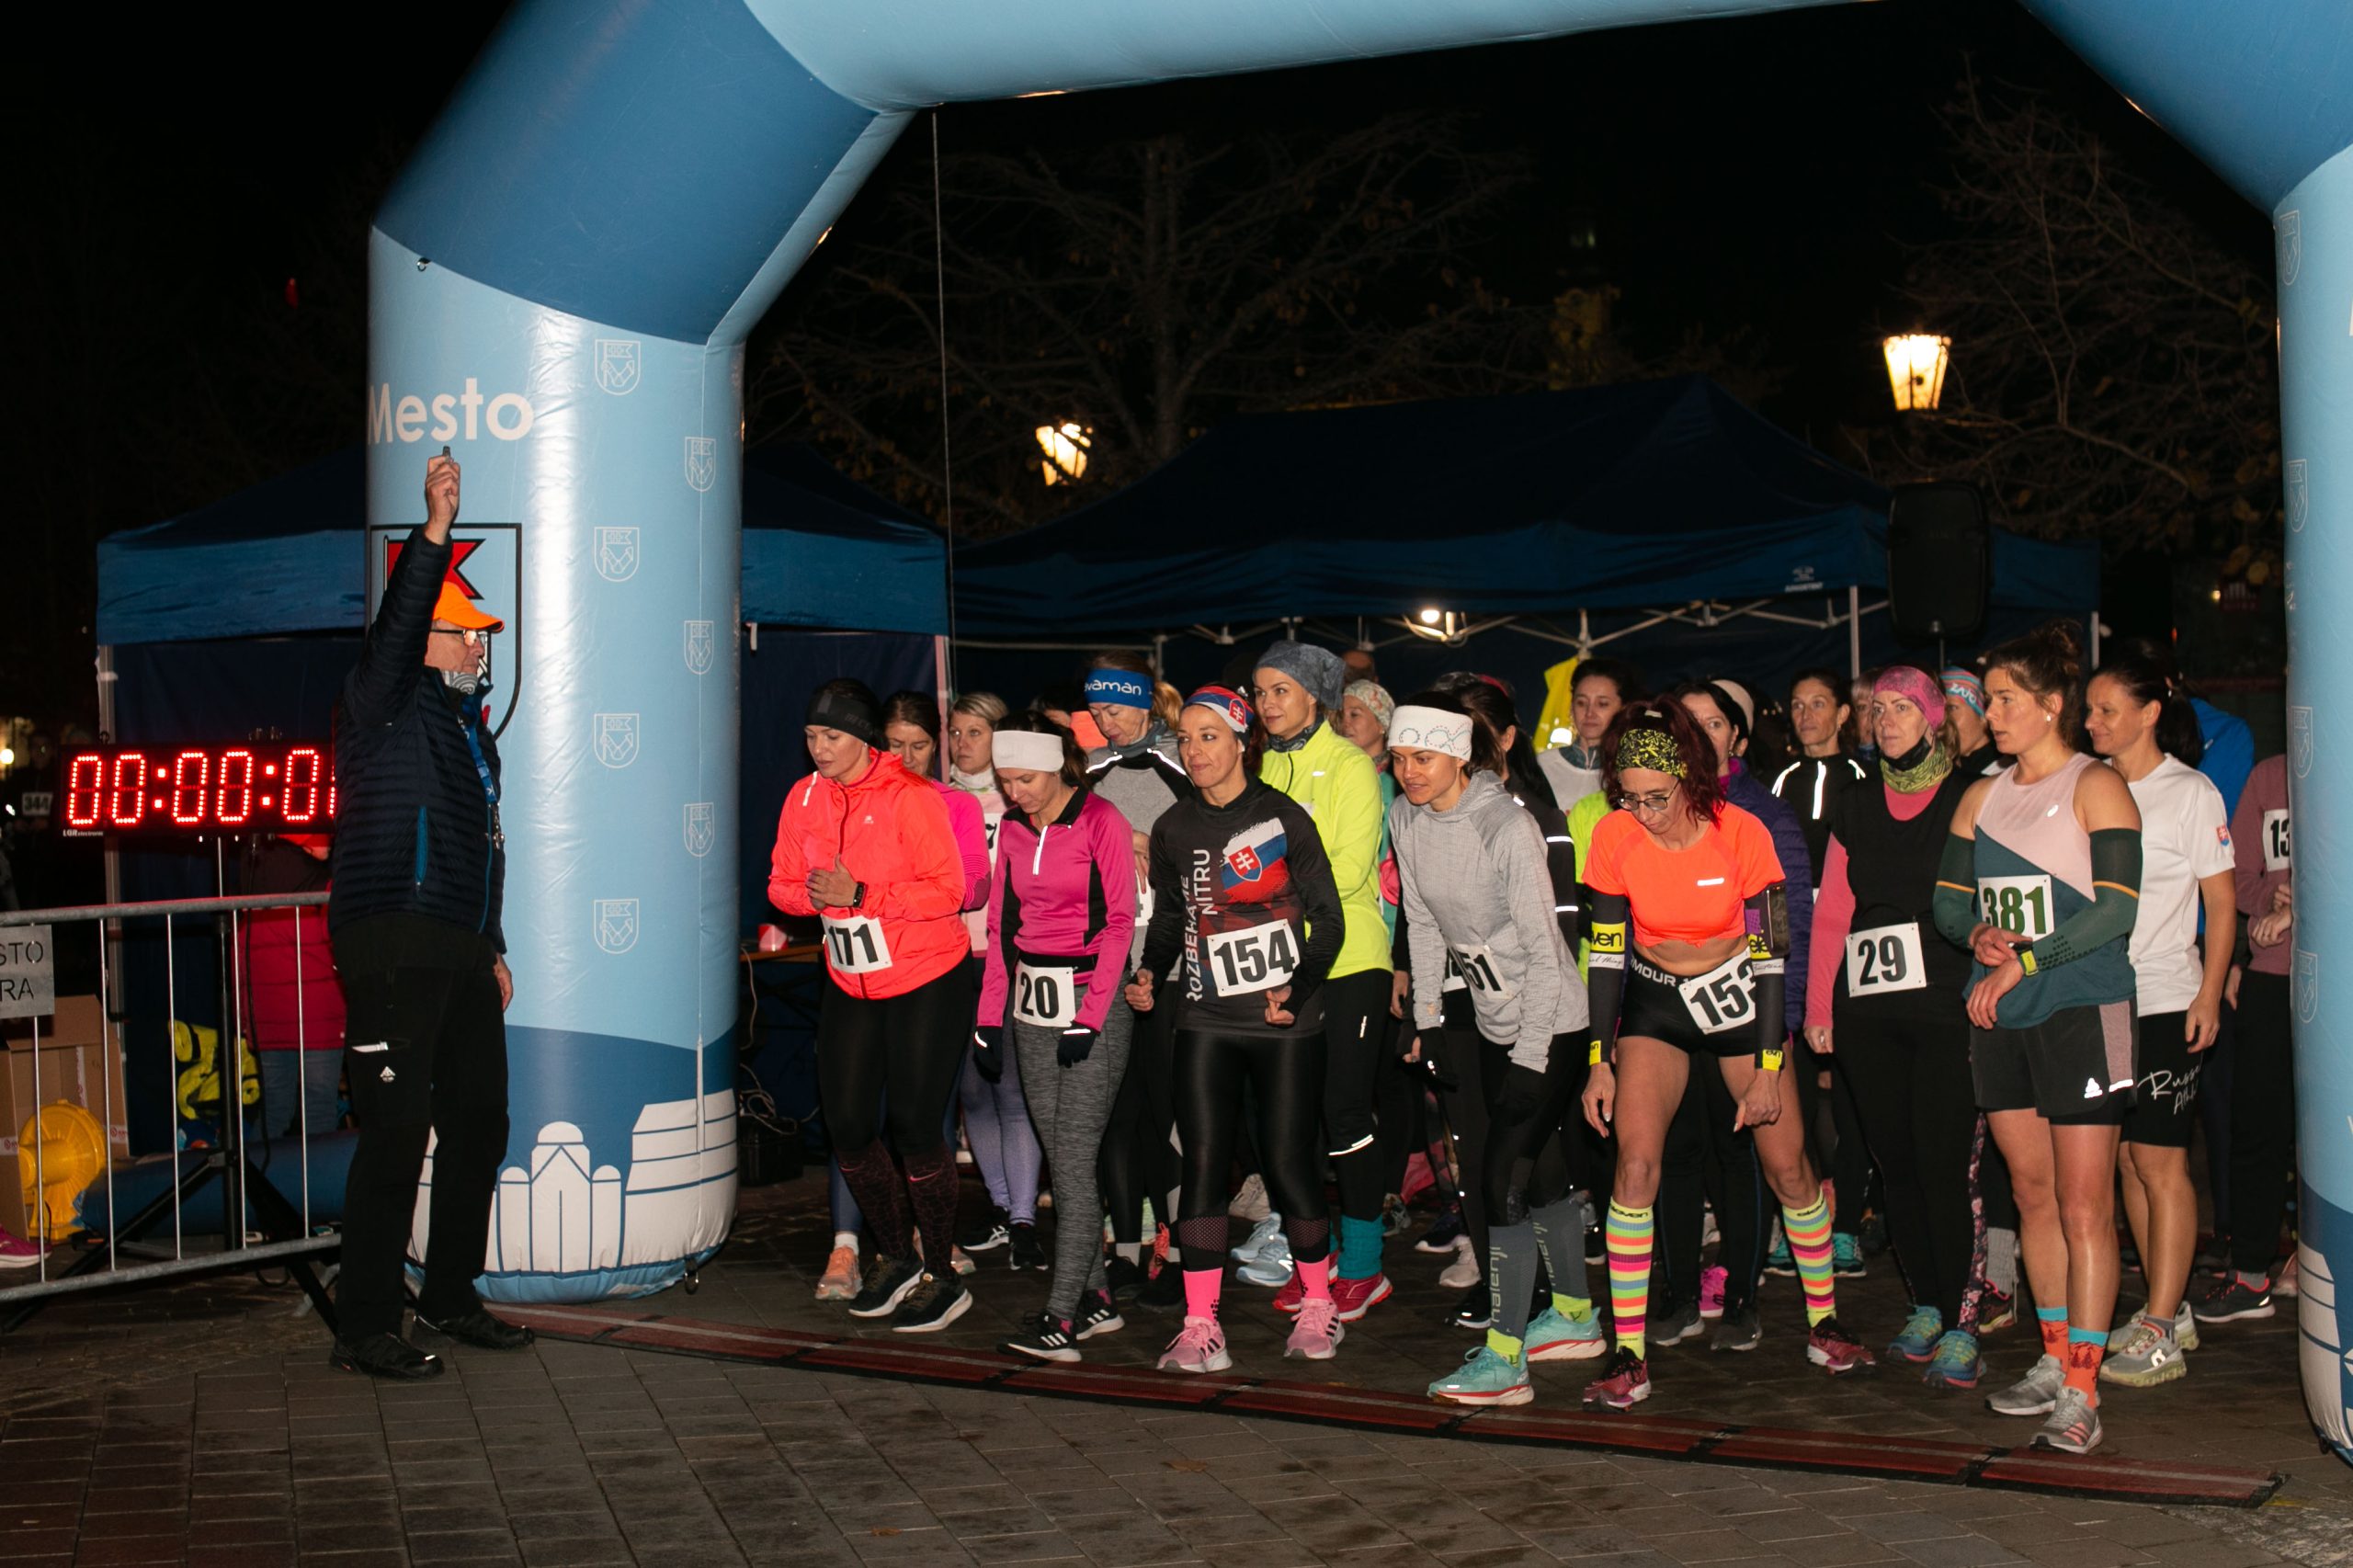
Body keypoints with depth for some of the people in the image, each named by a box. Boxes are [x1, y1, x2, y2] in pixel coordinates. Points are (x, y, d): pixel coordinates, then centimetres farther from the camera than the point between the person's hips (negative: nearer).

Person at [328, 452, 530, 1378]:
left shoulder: (469, 726, 21)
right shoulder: (383, 705, -2)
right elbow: (395, 629, -23)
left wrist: (493, 949, 24)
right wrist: (436, 530, -31)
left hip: (460, 953, 9)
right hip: (391, 946, -9)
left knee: (478, 1121, 12)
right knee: (396, 1134, -11)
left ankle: (452, 1300, 25)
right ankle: (363, 1330, -4)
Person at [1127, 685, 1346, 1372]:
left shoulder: (1283, 818, -4)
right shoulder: (1173, 829, 7)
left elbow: (1327, 916, -2)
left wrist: (1297, 989, -15)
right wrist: (1149, 973, -1)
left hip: (1285, 1021, -3)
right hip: (1206, 1020, 3)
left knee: (1288, 1161, 0)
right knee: (1202, 1163, -3)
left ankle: (1318, 1304, 21)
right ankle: (1199, 1326, 2)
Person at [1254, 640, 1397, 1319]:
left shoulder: (1349, 765, -6)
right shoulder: (1266, 767, 11)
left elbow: (1349, 870, -14)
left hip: (1348, 960, -6)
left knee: (1345, 1109, -3)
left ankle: (1363, 1264, 8)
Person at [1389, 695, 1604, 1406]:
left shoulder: (1508, 826, -22)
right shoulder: (1405, 819, -1)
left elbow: (1544, 951, -19)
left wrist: (1529, 1060, -19)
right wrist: (1426, 1016, 9)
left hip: (1551, 1023, -7)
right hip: (1493, 1021, 7)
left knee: (1503, 1172, -13)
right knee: (1542, 1171, 17)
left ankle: (1502, 1359, -11)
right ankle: (1575, 1317, 32)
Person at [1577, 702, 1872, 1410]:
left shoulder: (1742, 833, -20)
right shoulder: (1614, 838, -15)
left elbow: (1769, 953, -15)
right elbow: (1606, 953, -7)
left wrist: (1768, 1069, -15)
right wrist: (1599, 1062, -9)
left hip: (1738, 996, -1)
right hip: (1654, 1002, 1)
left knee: (1787, 1165, 2)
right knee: (1635, 1161, -15)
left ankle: (1824, 1320, 25)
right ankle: (1628, 1356, -11)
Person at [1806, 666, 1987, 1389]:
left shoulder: (1968, 800, 2)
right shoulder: (1855, 810, 15)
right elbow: (1830, 914, 15)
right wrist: (1818, 1007, 10)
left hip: (1948, 1009, -5)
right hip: (1868, 1015, 5)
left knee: (1943, 1162, -9)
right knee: (1895, 1163, 7)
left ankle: (1961, 1324, -4)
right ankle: (1926, 1305, 19)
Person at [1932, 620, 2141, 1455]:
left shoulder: (2096, 787, -4)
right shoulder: (1982, 797, 14)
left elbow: (2115, 910, -12)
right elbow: (1948, 900, 16)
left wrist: (2023, 962, -14)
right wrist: (1980, 937, -6)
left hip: (2080, 1010, -6)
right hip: (2000, 1016, 6)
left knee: (2083, 1205, -7)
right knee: (2032, 1194, 11)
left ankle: (2081, 1390, -7)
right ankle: (2056, 1361, 20)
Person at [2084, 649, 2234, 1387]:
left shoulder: (2190, 793, -4)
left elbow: (2223, 902, -3)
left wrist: (2210, 995, -10)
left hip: (2164, 1002, -5)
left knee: (2160, 1161, -4)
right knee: (2127, 1159, 9)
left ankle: (2161, 1337, -1)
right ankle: (2169, 1311, 20)